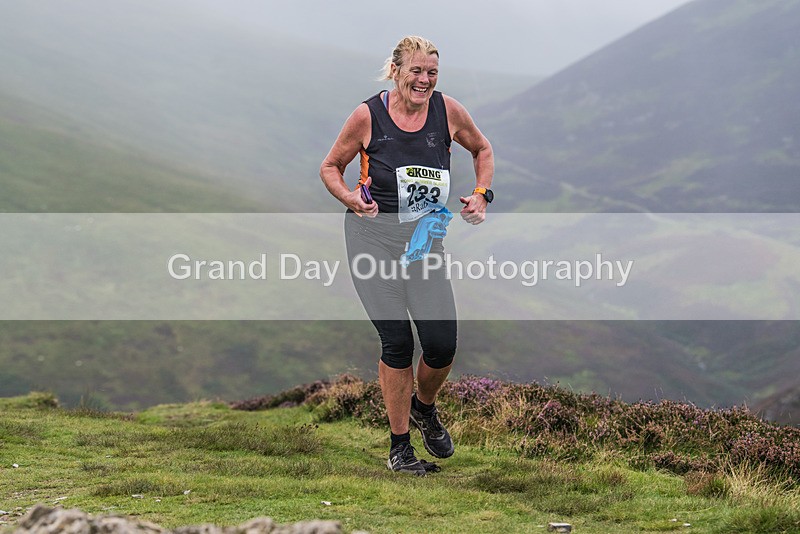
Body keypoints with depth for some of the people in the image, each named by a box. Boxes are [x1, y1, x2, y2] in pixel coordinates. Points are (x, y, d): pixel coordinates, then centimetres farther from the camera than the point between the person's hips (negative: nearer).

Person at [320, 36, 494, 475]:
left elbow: (482, 149, 17)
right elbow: (330, 167, 5)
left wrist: (481, 195, 3)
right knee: (397, 341, -8)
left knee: (442, 344, -7)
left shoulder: (447, 111, -2)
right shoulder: (368, 116, -8)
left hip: (425, 238, 2)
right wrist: (351, 199, -14)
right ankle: (399, 446, 8)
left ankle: (423, 407, 28)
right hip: (373, 237, -2)